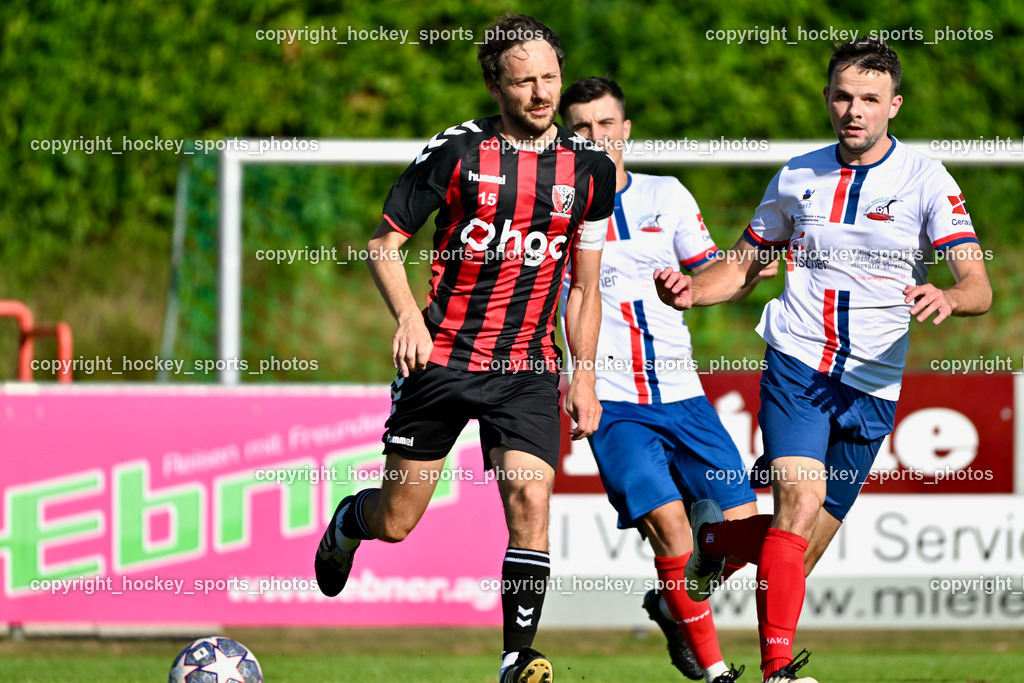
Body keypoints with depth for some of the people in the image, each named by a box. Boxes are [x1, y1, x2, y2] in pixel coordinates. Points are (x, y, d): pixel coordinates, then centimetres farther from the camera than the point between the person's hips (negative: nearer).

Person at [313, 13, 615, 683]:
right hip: (441, 355, -1)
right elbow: (385, 242, 2)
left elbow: (585, 288, 12)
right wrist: (408, 315, -14)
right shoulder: (457, 151, -5)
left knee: (530, 503, -18)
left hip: (528, 366, 1)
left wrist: (584, 379, 5)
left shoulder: (589, 169, 4)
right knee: (394, 522, 6)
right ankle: (346, 522, 43)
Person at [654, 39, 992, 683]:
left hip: (871, 385, 0)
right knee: (801, 505, -23)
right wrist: (693, 289, -3)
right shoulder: (797, 178, 7)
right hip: (796, 364, 0)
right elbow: (743, 264, 19)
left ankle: (709, 540, 34)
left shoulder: (925, 180, -3)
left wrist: (949, 298, -34)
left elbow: (979, 286, -10)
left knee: (808, 545, 4)